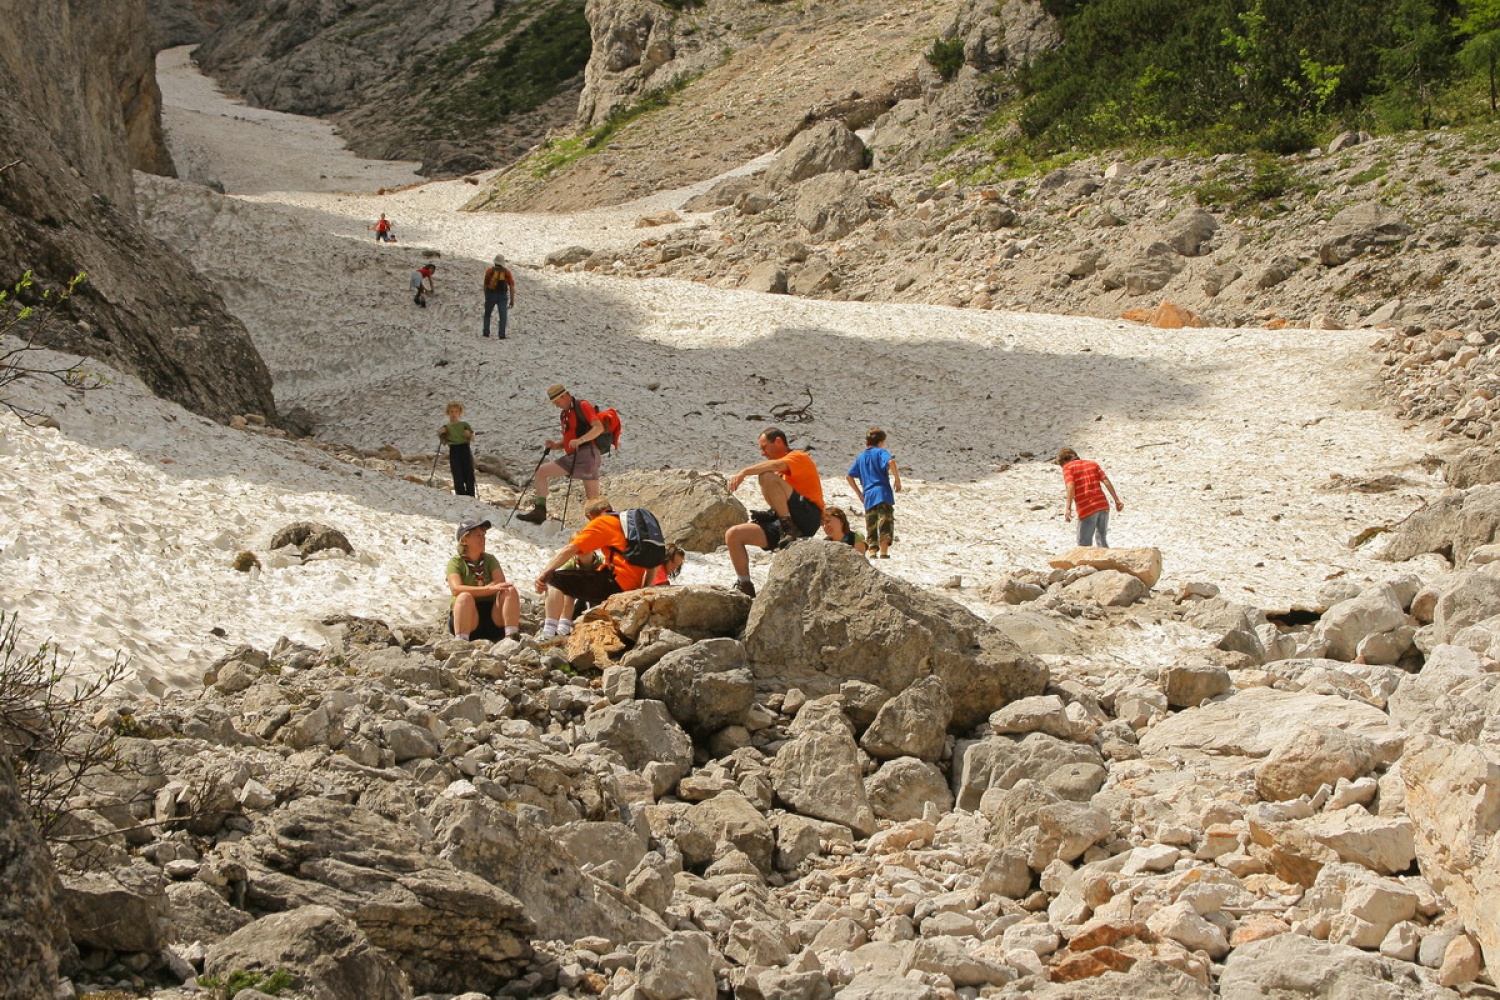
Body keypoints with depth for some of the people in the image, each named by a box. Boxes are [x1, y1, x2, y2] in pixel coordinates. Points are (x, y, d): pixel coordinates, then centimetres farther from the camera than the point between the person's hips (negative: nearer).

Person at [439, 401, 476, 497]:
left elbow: (472, 439, 10)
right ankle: (460, 494, 0)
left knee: (469, 473, -3)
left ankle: (470, 495, 3)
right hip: (454, 451, 0)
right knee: (457, 475, -5)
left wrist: (469, 435, -11)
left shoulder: (464, 424, 9)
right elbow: (444, 442, 9)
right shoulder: (446, 427, 12)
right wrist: (440, 434, -8)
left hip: (465, 449, 0)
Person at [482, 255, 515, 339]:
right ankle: (501, 335, -14)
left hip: (491, 295, 1)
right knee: (503, 316, -2)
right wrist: (512, 300, -1)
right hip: (502, 296, -1)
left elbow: (485, 285, 2)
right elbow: (512, 287, -5)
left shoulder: (489, 271, -1)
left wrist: (486, 297, 14)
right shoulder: (507, 272, -1)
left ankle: (486, 332, 15)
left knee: (487, 314, 19)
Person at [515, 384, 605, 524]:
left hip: (587, 455, -9)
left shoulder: (583, 406, -6)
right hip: (571, 457, 9)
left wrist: (580, 440, -30)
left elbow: (599, 427, -18)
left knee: (593, 499, -10)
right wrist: (555, 445, 5)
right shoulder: (565, 414, 20)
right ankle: (540, 512, -1)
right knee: (541, 472, 3)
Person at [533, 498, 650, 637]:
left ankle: (549, 633, -17)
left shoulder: (601, 522, -2)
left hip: (618, 583, -9)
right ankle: (564, 628, 17)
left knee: (555, 579, -7)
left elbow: (569, 550, -8)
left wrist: (544, 574, -4)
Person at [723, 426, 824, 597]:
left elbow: (775, 465, -22)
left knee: (767, 476, -27)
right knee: (732, 535, -3)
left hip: (807, 517, -9)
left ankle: (789, 528, -25)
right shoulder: (782, 472, 30)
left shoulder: (799, 457, 1)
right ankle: (744, 585, -1)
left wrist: (744, 472, -29)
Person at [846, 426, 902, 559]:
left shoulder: (861, 457, 20)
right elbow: (891, 462, -19)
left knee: (871, 527, 10)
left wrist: (859, 493, 23)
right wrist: (897, 479, -11)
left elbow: (849, 476, 20)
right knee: (885, 523, -10)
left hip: (868, 496, 5)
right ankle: (884, 553, -20)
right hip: (883, 492, -5)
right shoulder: (880, 452, 3)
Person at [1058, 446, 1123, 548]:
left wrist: (1068, 508, -20)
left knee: (1084, 544, 5)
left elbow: (1071, 486, -14)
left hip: (1087, 510, -5)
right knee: (1101, 539, 21)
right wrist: (1117, 500, 6)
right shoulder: (1093, 463, 17)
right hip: (1103, 506, 5)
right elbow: (1106, 481, 8)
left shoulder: (1068, 467, 2)